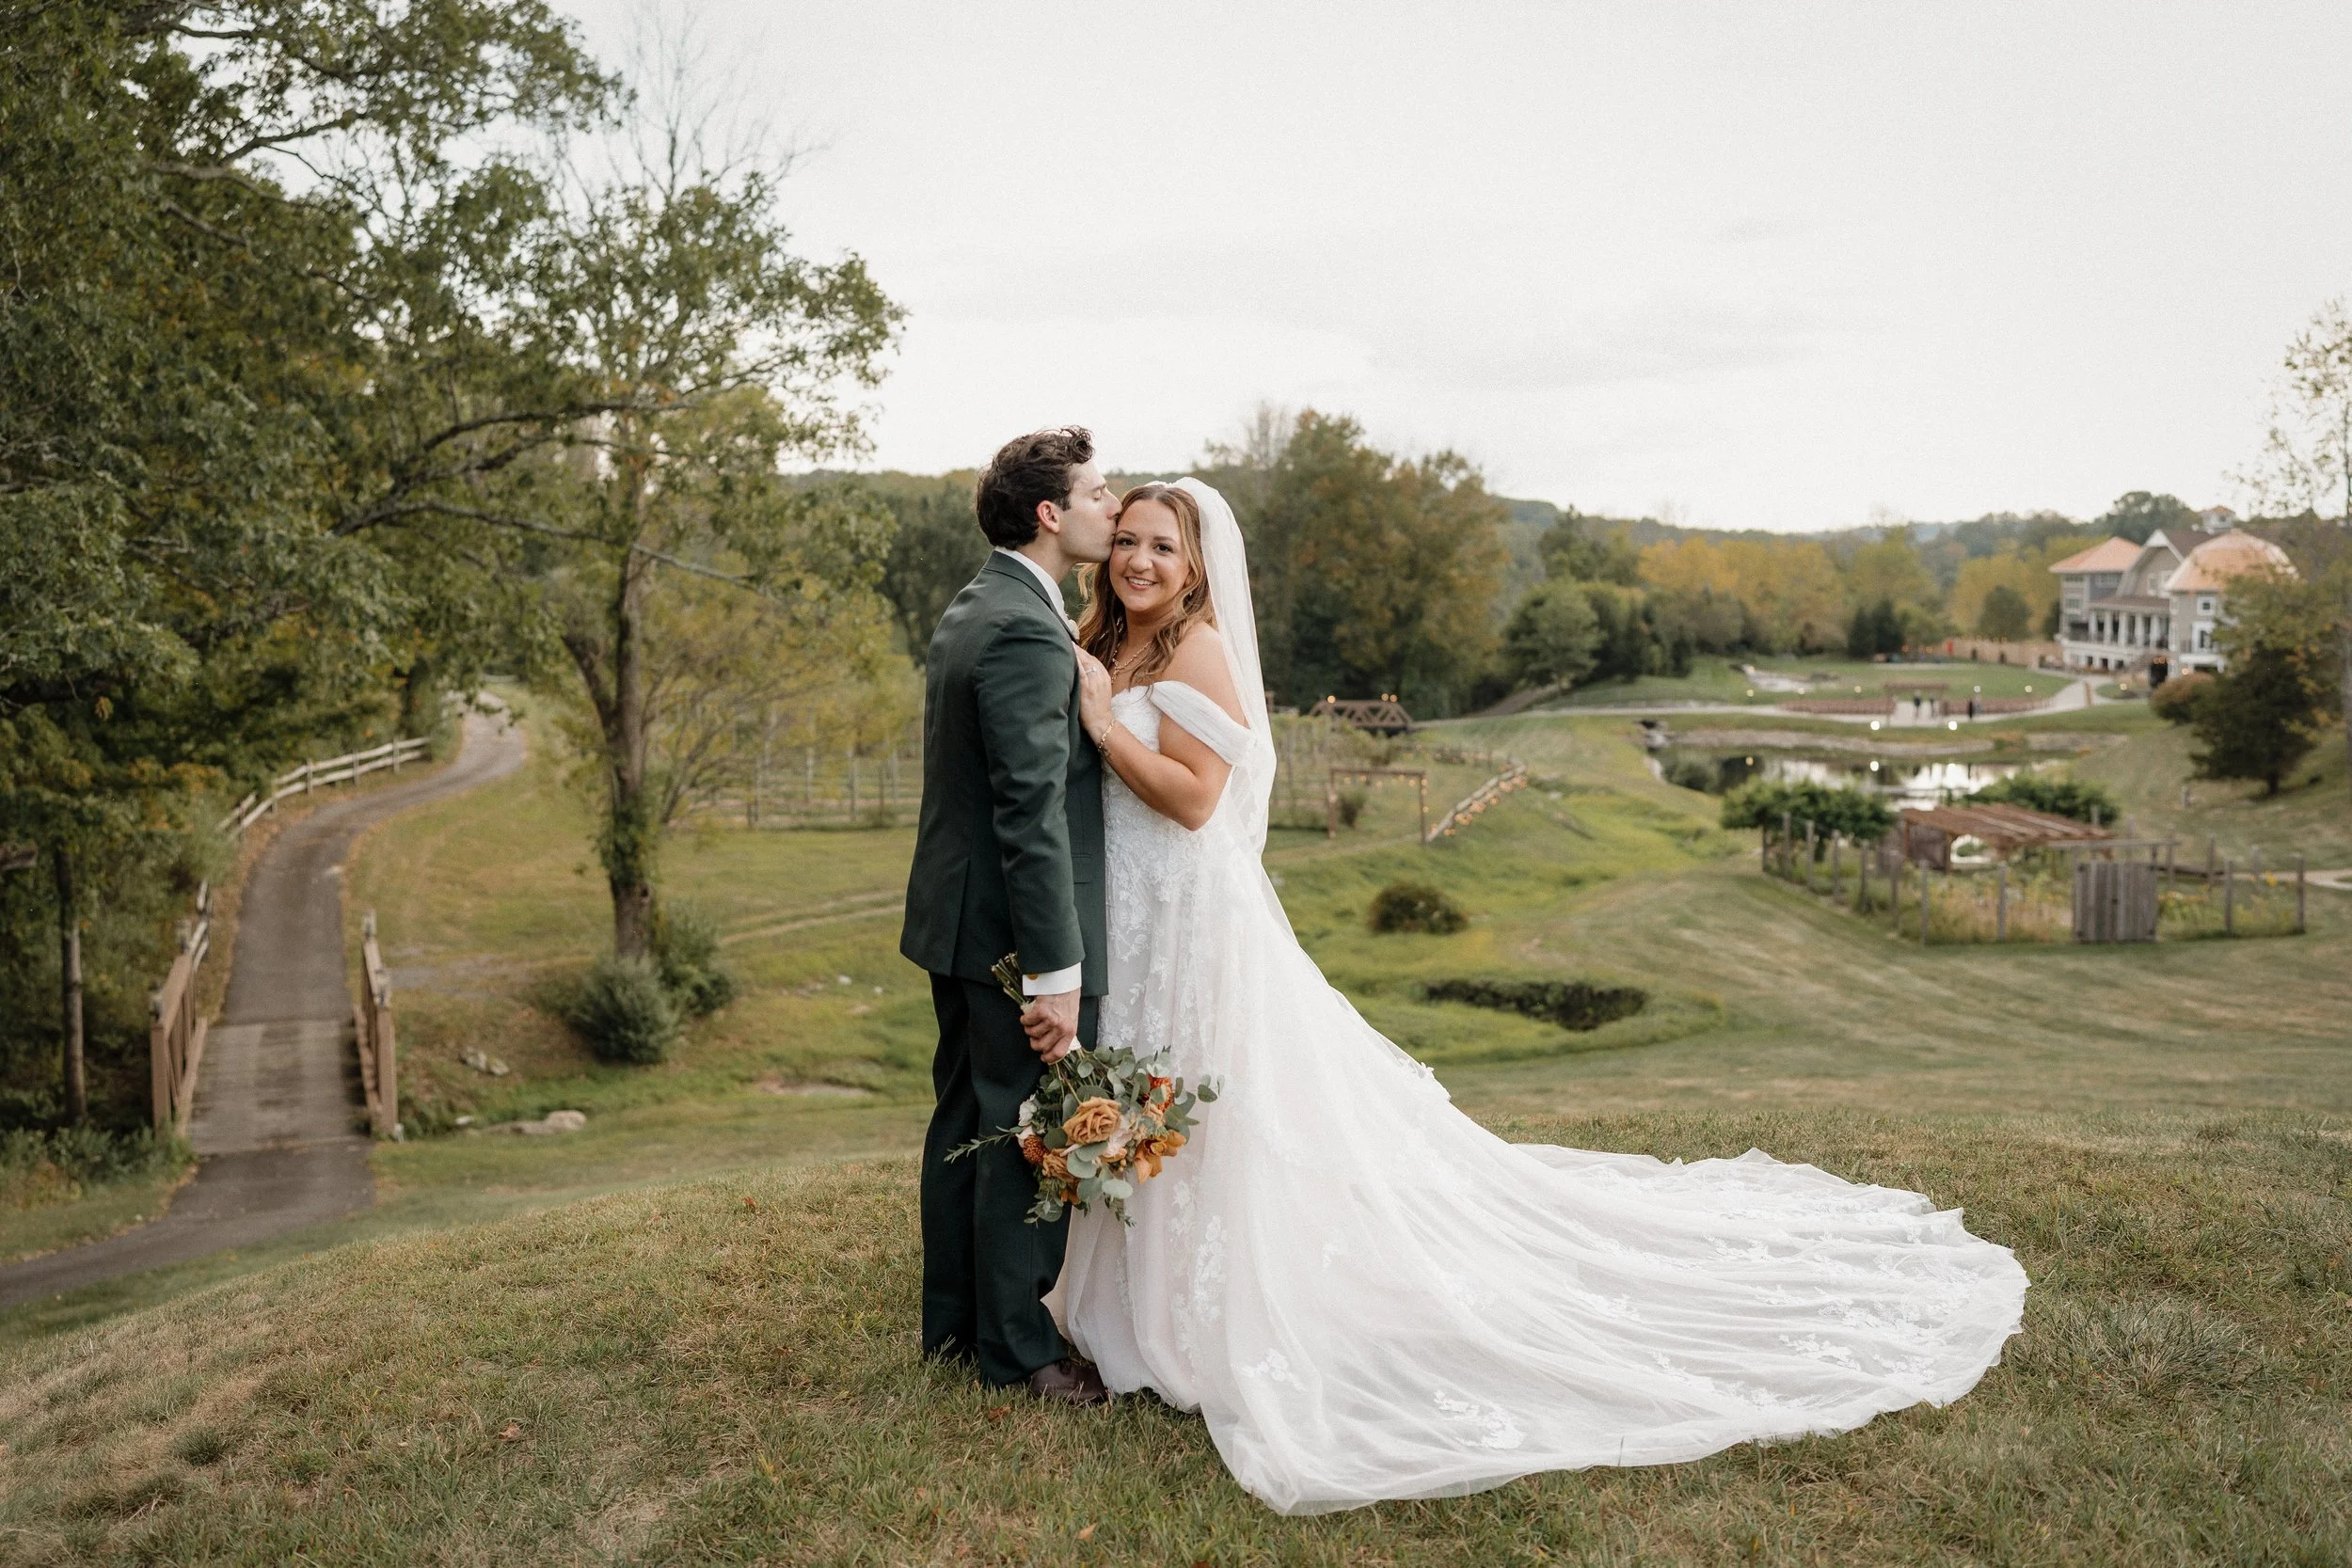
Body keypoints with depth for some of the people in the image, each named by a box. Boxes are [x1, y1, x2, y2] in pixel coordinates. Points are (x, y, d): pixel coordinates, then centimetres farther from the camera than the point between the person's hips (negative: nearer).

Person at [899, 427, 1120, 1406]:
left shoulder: (970, 611, 11)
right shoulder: (1027, 634, -21)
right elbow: (1033, 815, -25)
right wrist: (1056, 975, -24)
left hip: (958, 921, 11)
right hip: (1015, 933, -11)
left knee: (966, 1121, 19)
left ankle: (953, 1319, 32)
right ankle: (1015, 1346, 16)